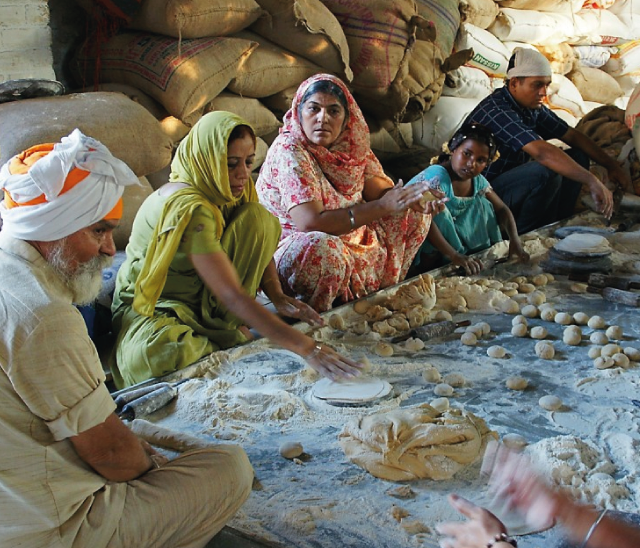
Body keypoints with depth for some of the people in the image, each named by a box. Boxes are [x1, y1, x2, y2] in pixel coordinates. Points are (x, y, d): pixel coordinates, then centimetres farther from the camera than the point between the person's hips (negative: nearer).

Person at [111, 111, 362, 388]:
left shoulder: (234, 188, -9)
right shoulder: (188, 209, -34)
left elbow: (258, 244, 4)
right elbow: (232, 296, -40)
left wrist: (277, 295, -16)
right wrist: (305, 347, -46)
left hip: (202, 295, 6)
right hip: (152, 305, -6)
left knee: (257, 219, -14)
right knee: (158, 354, -41)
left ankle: (225, 324, -7)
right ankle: (230, 337, -9)